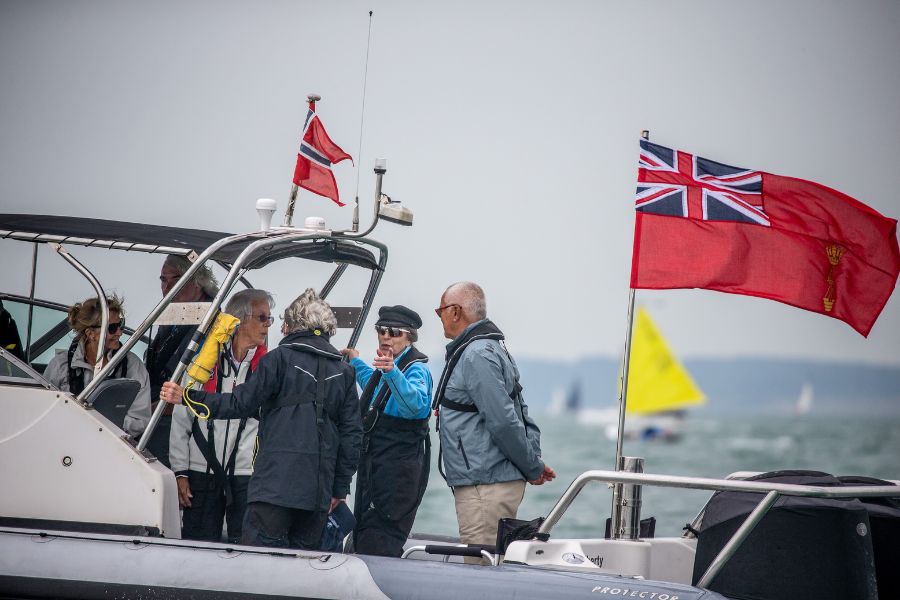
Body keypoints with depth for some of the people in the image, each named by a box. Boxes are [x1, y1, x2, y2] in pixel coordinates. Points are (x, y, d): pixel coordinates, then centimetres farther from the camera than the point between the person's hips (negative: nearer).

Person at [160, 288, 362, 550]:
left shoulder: (280, 358, 0)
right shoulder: (343, 371, 15)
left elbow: (240, 403, -4)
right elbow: (352, 433, 14)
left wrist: (187, 397, 3)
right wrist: (340, 487, 19)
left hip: (277, 484, -5)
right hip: (319, 489, 5)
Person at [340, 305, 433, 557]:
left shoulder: (416, 370, -13)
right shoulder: (385, 367, 16)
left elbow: (415, 404, -35)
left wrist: (392, 372, -49)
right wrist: (356, 363, 52)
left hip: (399, 470, -10)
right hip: (373, 466, 10)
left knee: (379, 546, -16)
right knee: (362, 539, 12)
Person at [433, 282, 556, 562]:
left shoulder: (475, 355, -14)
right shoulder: (490, 348, 20)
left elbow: (504, 421, -20)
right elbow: (523, 416, 20)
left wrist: (533, 468, -11)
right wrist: (534, 463, 11)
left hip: (485, 487, -11)